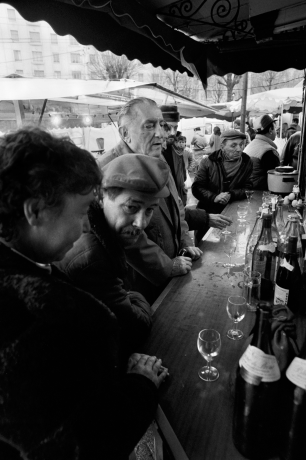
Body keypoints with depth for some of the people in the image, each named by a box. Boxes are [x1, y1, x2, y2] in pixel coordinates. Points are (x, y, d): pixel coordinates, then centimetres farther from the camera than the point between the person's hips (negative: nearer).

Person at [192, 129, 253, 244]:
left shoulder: (247, 162, 4)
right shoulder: (208, 162, -1)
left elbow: (248, 188, -1)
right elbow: (196, 187, -5)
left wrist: (231, 195, -19)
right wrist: (214, 197, -21)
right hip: (207, 212, 0)